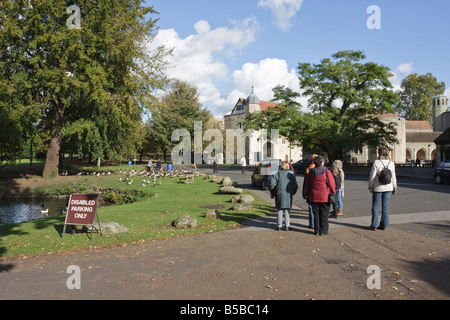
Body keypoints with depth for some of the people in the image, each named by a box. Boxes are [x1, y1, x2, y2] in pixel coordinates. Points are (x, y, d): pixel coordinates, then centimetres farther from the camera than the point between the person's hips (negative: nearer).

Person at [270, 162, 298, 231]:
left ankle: (279, 225, 11)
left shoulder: (277, 174, -6)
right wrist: (292, 193, 13)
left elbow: (272, 183, -14)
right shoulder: (292, 175, 0)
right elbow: (295, 186, -1)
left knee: (280, 210, 8)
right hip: (288, 195, 1)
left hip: (280, 195, -1)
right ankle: (287, 226, 10)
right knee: (287, 210, 10)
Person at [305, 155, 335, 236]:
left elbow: (307, 185, 9)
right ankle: (323, 231, 11)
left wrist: (308, 195, 18)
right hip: (324, 197, -3)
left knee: (316, 214, 11)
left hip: (314, 197, 3)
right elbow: (331, 184, -8)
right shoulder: (326, 172, -9)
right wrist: (333, 193, 8)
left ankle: (317, 231, 14)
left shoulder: (311, 172, 3)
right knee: (324, 214, 6)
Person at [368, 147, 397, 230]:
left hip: (378, 188, -3)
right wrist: (394, 187, 14)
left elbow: (372, 176, -10)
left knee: (375, 206, 5)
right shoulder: (391, 163, -1)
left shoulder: (376, 162, -13)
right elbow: (393, 177, 4)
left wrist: (370, 186, 2)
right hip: (388, 188, 4)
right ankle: (383, 225, 14)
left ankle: (374, 225, 7)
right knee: (385, 206, 10)